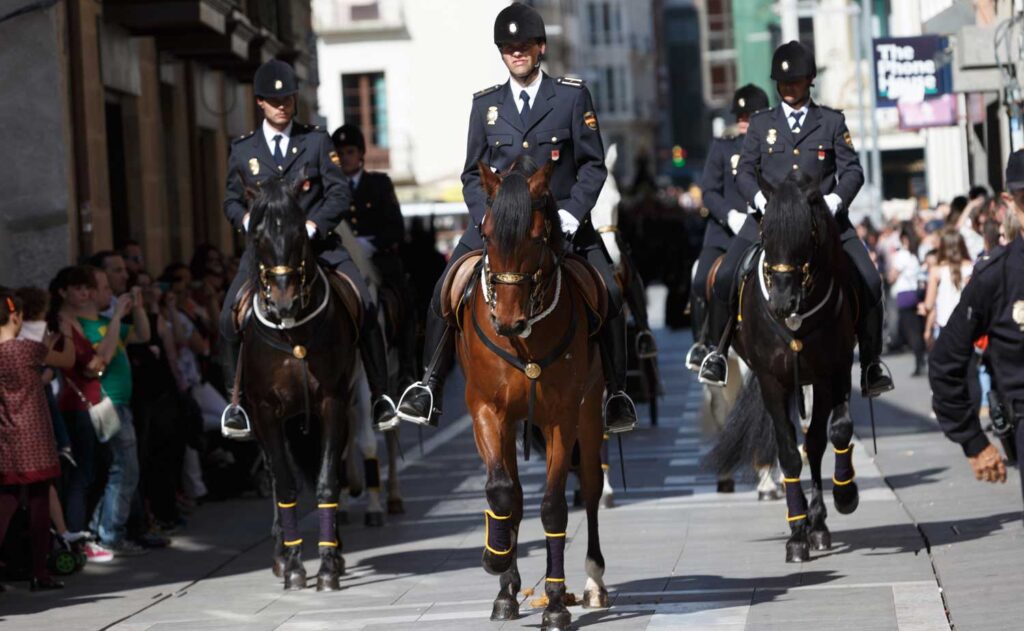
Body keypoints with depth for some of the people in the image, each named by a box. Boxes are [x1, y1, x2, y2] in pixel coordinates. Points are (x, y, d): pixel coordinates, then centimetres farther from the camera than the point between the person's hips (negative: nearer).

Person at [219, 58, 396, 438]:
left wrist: (313, 225, -15)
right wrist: (247, 219, -7)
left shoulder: (316, 142, 7)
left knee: (364, 305, -16)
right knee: (230, 318, -17)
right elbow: (232, 200, 16)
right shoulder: (243, 150, 11)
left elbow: (339, 193, 1)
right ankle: (236, 400, -2)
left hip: (316, 242, -1)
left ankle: (379, 395, -5)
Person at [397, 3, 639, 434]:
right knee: (445, 294, -14)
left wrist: (570, 214, -12)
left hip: (561, 221, -2)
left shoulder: (573, 96, 3)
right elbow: (472, 174, 11)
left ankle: (616, 394, -3)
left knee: (608, 295, -18)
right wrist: (487, 217, -6)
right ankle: (430, 387, -2)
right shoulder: (485, 103, 9)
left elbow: (593, 166, 2)